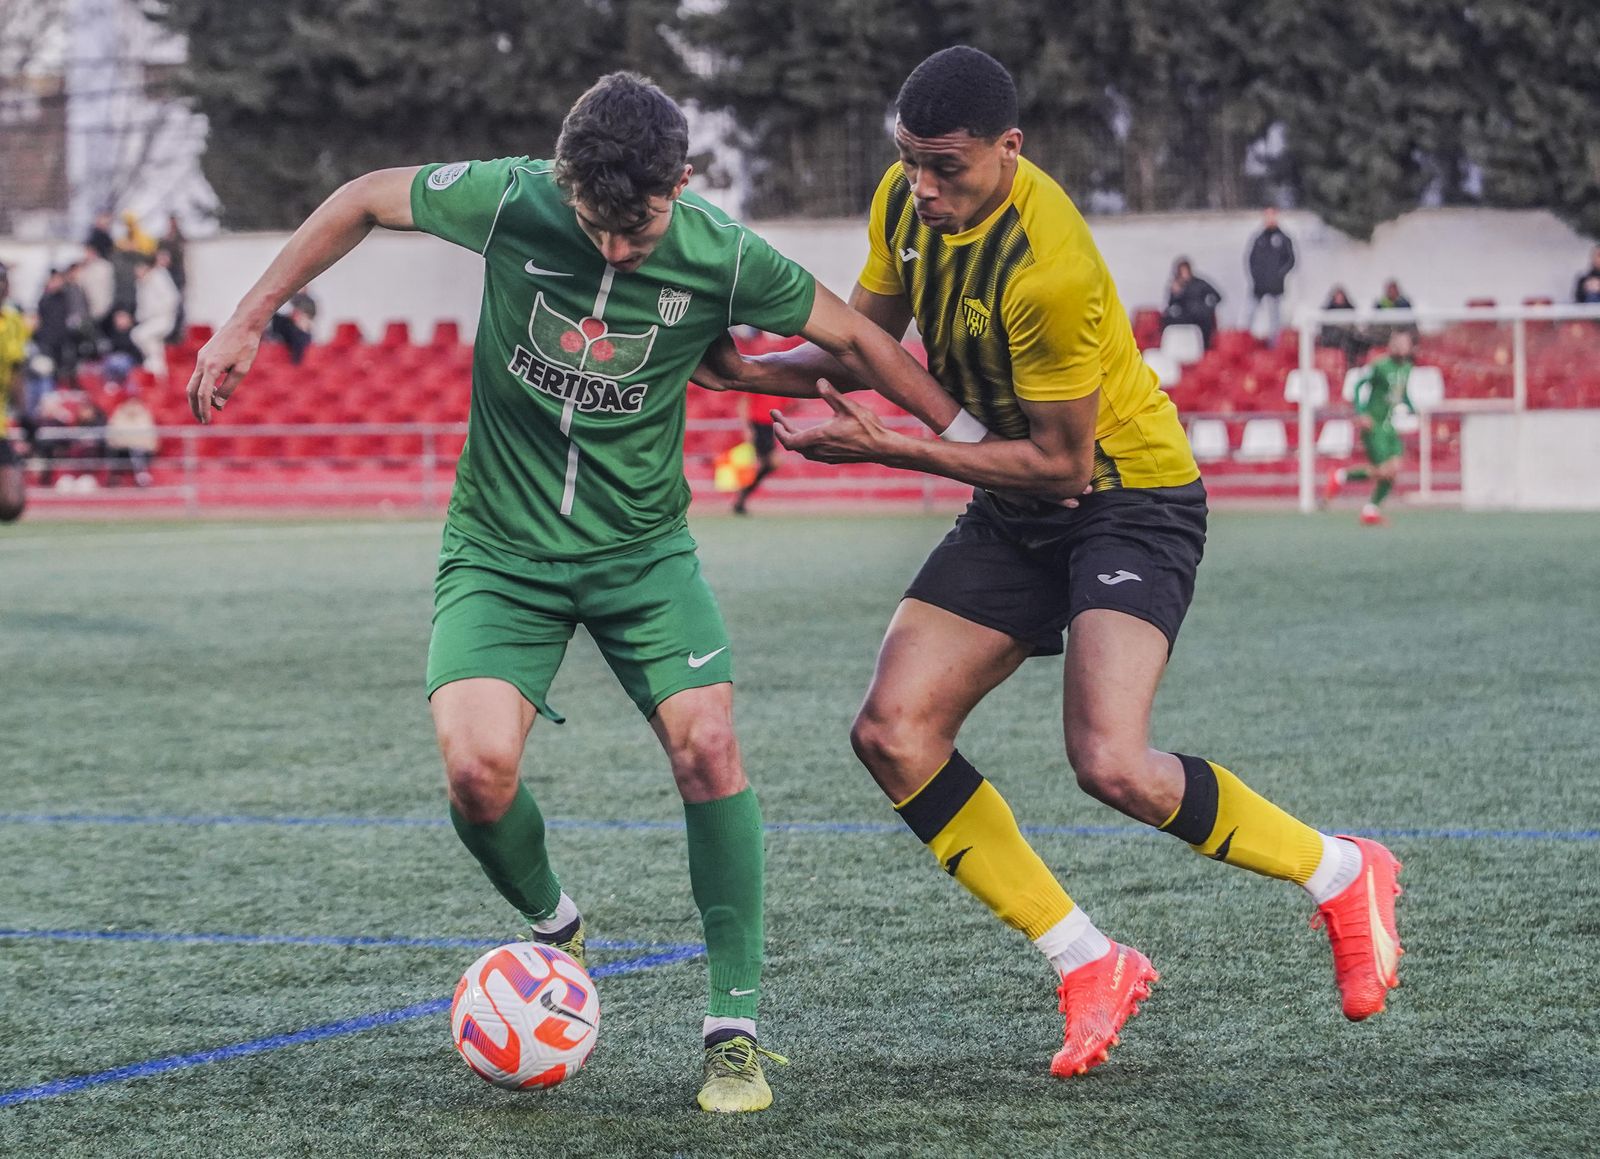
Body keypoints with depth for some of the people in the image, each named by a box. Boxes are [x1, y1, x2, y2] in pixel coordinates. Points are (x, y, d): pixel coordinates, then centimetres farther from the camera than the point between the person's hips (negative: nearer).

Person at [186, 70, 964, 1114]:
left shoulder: (723, 258, -14)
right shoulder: (508, 200, -15)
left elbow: (852, 338, 2)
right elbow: (363, 200, 2)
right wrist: (247, 323, 3)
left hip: (642, 547, 0)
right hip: (500, 548, 0)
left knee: (707, 746, -19)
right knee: (478, 771, -20)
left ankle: (736, 1028, -6)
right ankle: (555, 929, 14)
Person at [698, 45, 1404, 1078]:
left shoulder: (1048, 270, -29)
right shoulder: (908, 201, -5)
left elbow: (1061, 462, -22)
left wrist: (888, 448, -23)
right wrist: (749, 370, -8)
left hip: (1129, 497, -8)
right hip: (1015, 514, 8)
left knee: (1112, 764, -25)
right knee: (892, 733, -7)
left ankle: (1341, 875, 1)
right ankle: (1090, 966, 3)